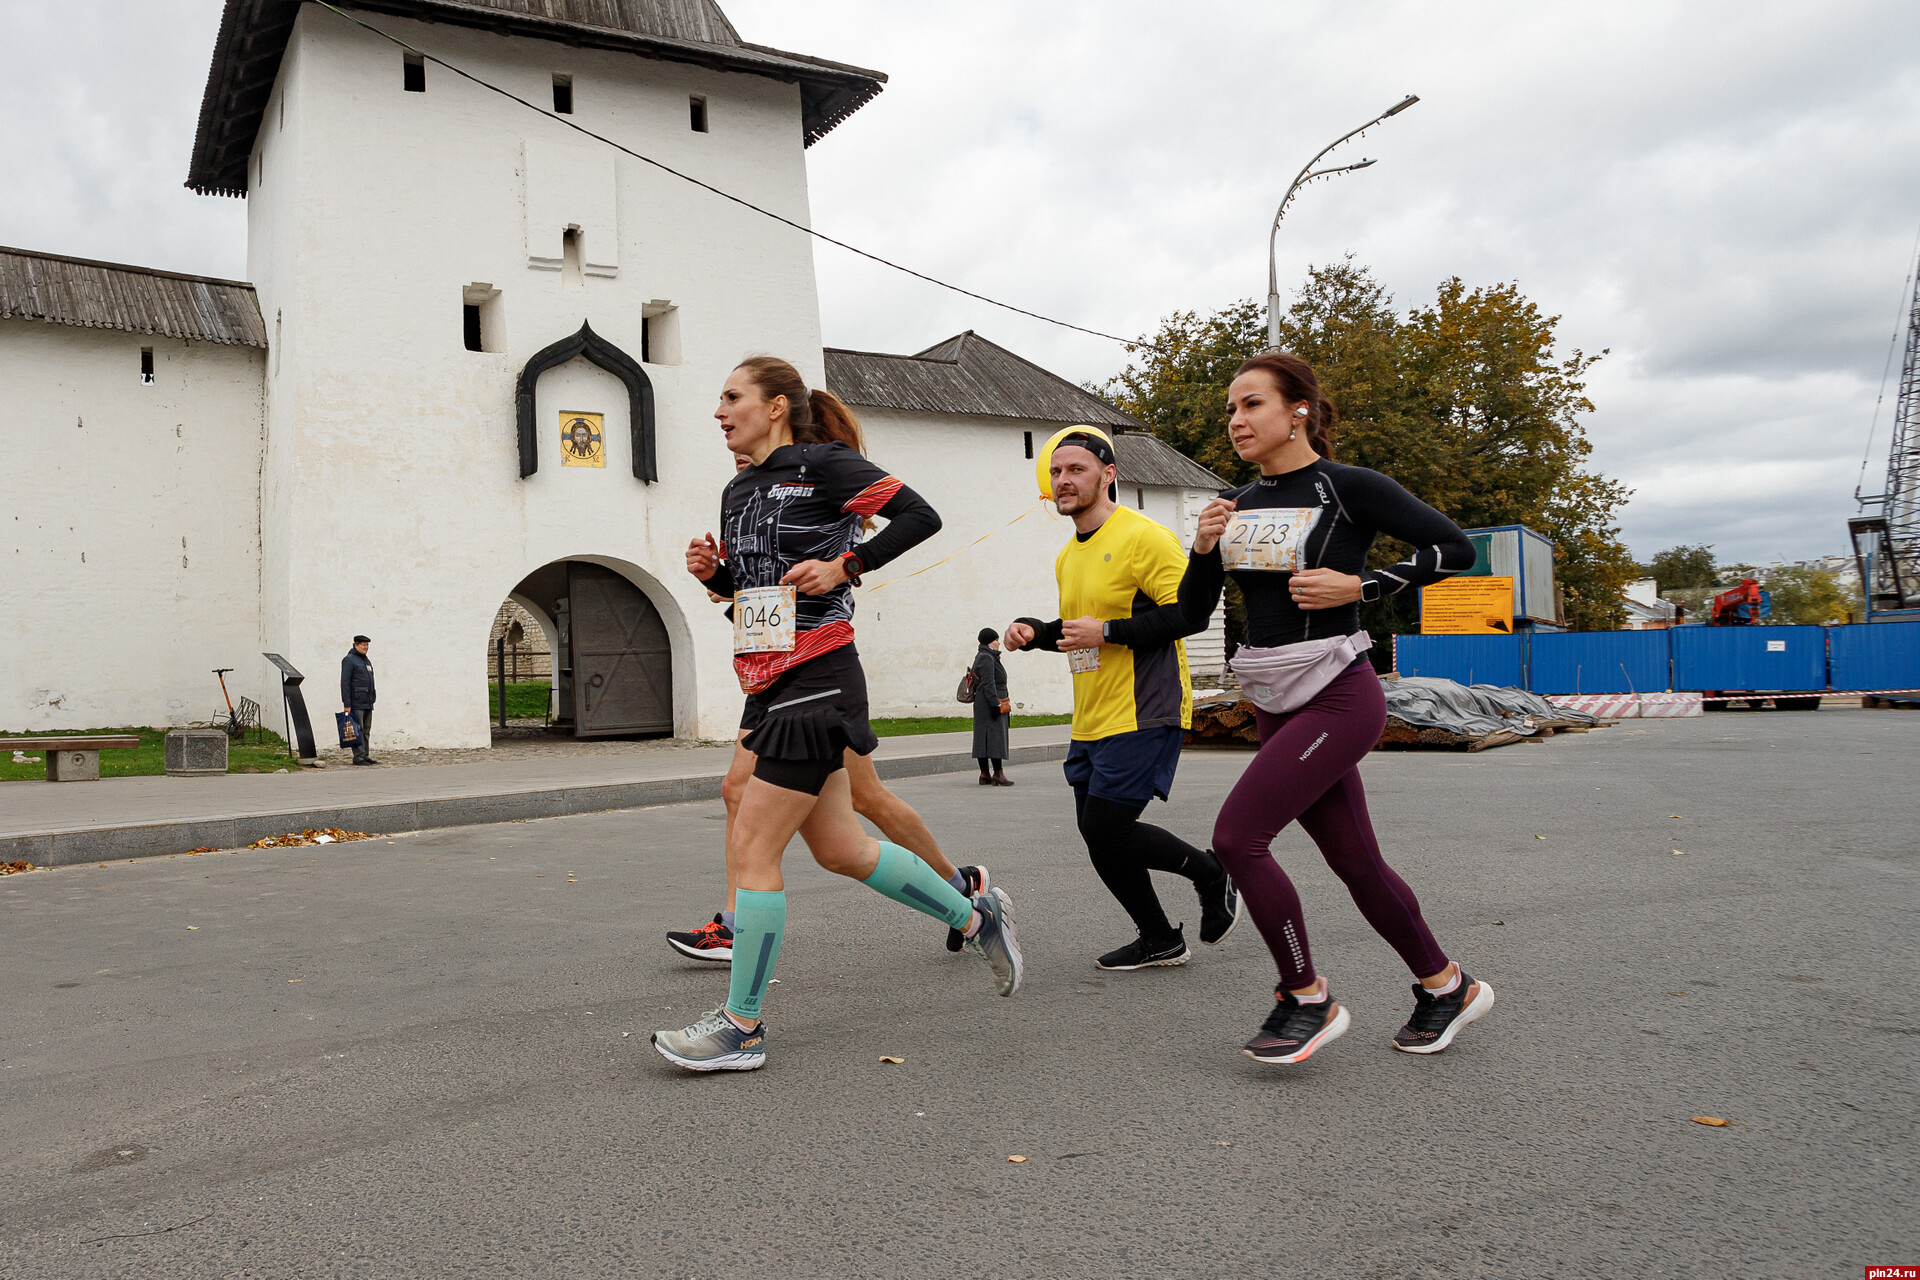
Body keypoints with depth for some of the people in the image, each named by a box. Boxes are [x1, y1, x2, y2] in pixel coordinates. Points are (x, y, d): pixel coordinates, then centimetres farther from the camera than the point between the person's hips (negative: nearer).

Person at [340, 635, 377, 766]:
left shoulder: (367, 661, 20)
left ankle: (366, 756, 11)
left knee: (366, 731, 8)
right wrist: (346, 704, -18)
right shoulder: (349, 660, -6)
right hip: (356, 703, -8)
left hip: (368, 703, 8)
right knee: (357, 730, -9)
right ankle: (358, 757, -9)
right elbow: (345, 683, -12)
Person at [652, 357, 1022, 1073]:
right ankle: (976, 916, 32)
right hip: (770, 688, 9)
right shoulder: (739, 491, 16)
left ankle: (740, 1027, 8)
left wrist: (844, 565, -16)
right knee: (838, 849, 15)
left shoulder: (821, 464, -8)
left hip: (815, 685, -9)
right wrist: (712, 571, 5)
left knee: (752, 850, -6)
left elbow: (920, 516, -10)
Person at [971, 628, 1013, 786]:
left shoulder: (985, 657, 20)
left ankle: (985, 774, 10)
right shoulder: (986, 658, -13)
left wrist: (1002, 704, 24)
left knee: (984, 738, 8)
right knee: (995, 736, -11)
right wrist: (996, 704, -24)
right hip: (989, 703, -11)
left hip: (983, 705, 11)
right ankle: (998, 773, -12)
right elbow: (988, 684, -21)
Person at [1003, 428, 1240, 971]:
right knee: (1097, 835, 9)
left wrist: (1108, 631, -22)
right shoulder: (1067, 557, 16)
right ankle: (1160, 940, 27)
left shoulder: (1144, 536, -11)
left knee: (1107, 831, -12)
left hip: (1143, 714, -9)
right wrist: (1034, 631, 8)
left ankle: (1211, 874, 13)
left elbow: (1190, 613, -18)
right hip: (1091, 721, 9)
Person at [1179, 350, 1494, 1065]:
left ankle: (1307, 1000, 1)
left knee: (1236, 835, -16)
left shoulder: (1347, 488, -8)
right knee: (1356, 864, 12)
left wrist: (1358, 586, -15)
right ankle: (1448, 987, 31)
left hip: (1336, 697, -7)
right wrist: (1204, 548, -6)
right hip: (1275, 705, 7)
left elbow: (1455, 549, -6)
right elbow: (1193, 610, 12)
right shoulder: (1239, 505, 10)